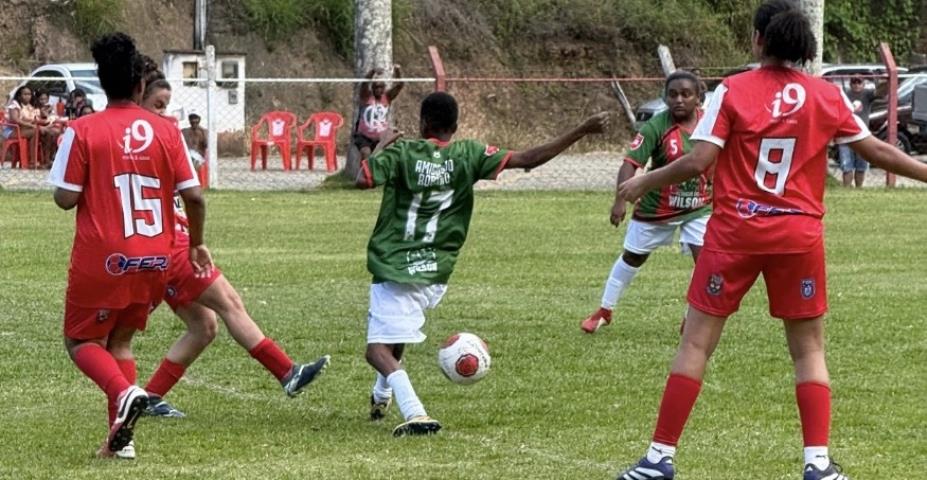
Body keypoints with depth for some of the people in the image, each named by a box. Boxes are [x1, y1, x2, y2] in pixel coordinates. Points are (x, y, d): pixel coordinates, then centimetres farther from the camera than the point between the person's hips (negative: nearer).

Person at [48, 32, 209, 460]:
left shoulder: (83, 131, -9)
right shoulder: (166, 131, -1)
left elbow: (66, 198, -10)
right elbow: (193, 195, -1)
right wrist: (196, 245, 14)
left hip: (101, 260, -4)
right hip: (154, 261, 4)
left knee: (81, 339, 14)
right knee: (120, 340, 20)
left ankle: (124, 392, -16)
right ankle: (121, 438, 9)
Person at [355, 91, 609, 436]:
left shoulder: (402, 152, -7)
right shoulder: (469, 155, -1)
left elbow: (363, 180, -16)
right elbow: (529, 159, -5)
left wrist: (379, 149, 4)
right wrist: (581, 132, -2)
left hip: (394, 269, -5)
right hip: (436, 274, 5)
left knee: (378, 348, -8)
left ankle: (415, 414, -29)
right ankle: (383, 396, 46)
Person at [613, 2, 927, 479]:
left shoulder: (732, 91, -5)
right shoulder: (827, 96, 2)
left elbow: (697, 162, -9)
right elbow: (876, 151, 9)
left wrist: (642, 183, 5)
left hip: (735, 231, -1)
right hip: (799, 236, 2)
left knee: (696, 343, 6)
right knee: (809, 350, 12)